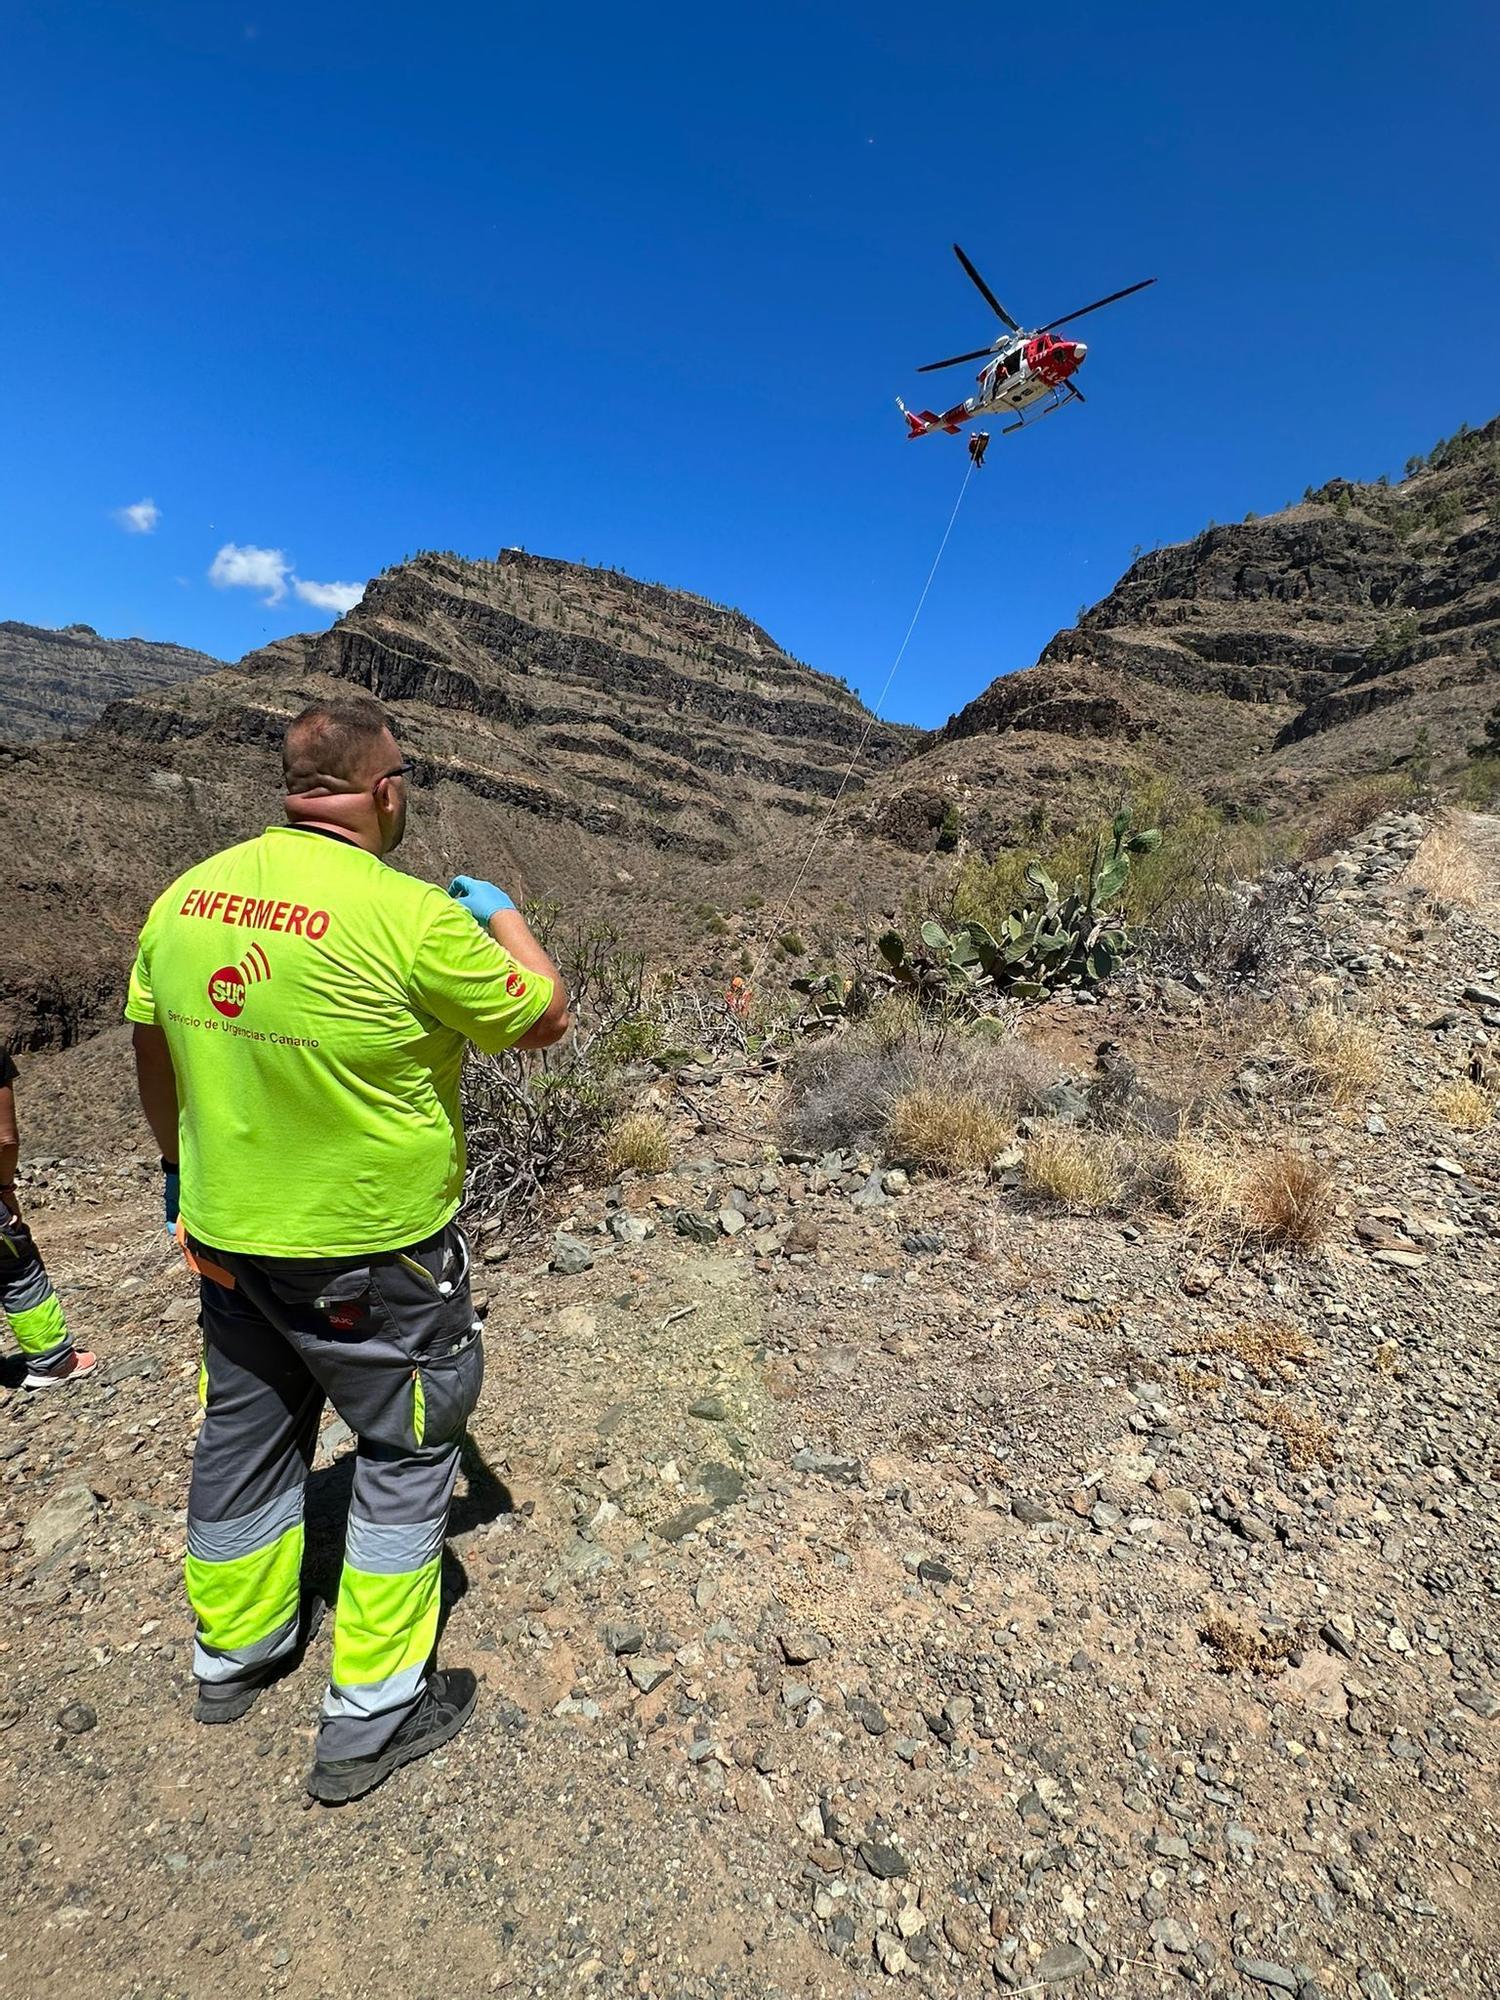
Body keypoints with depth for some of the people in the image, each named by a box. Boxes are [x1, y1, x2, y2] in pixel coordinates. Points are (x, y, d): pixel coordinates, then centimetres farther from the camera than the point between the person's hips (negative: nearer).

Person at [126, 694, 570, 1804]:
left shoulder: (184, 898, -2)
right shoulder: (412, 916, -24)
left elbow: (153, 1056, 10)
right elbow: (544, 1017, -11)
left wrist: (183, 1170, 24)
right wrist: (502, 914, 5)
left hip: (230, 1236, 7)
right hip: (376, 1253, -6)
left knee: (243, 1440, 25)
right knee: (407, 1455, 14)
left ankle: (236, 1650, 50)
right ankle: (369, 1716, 29)